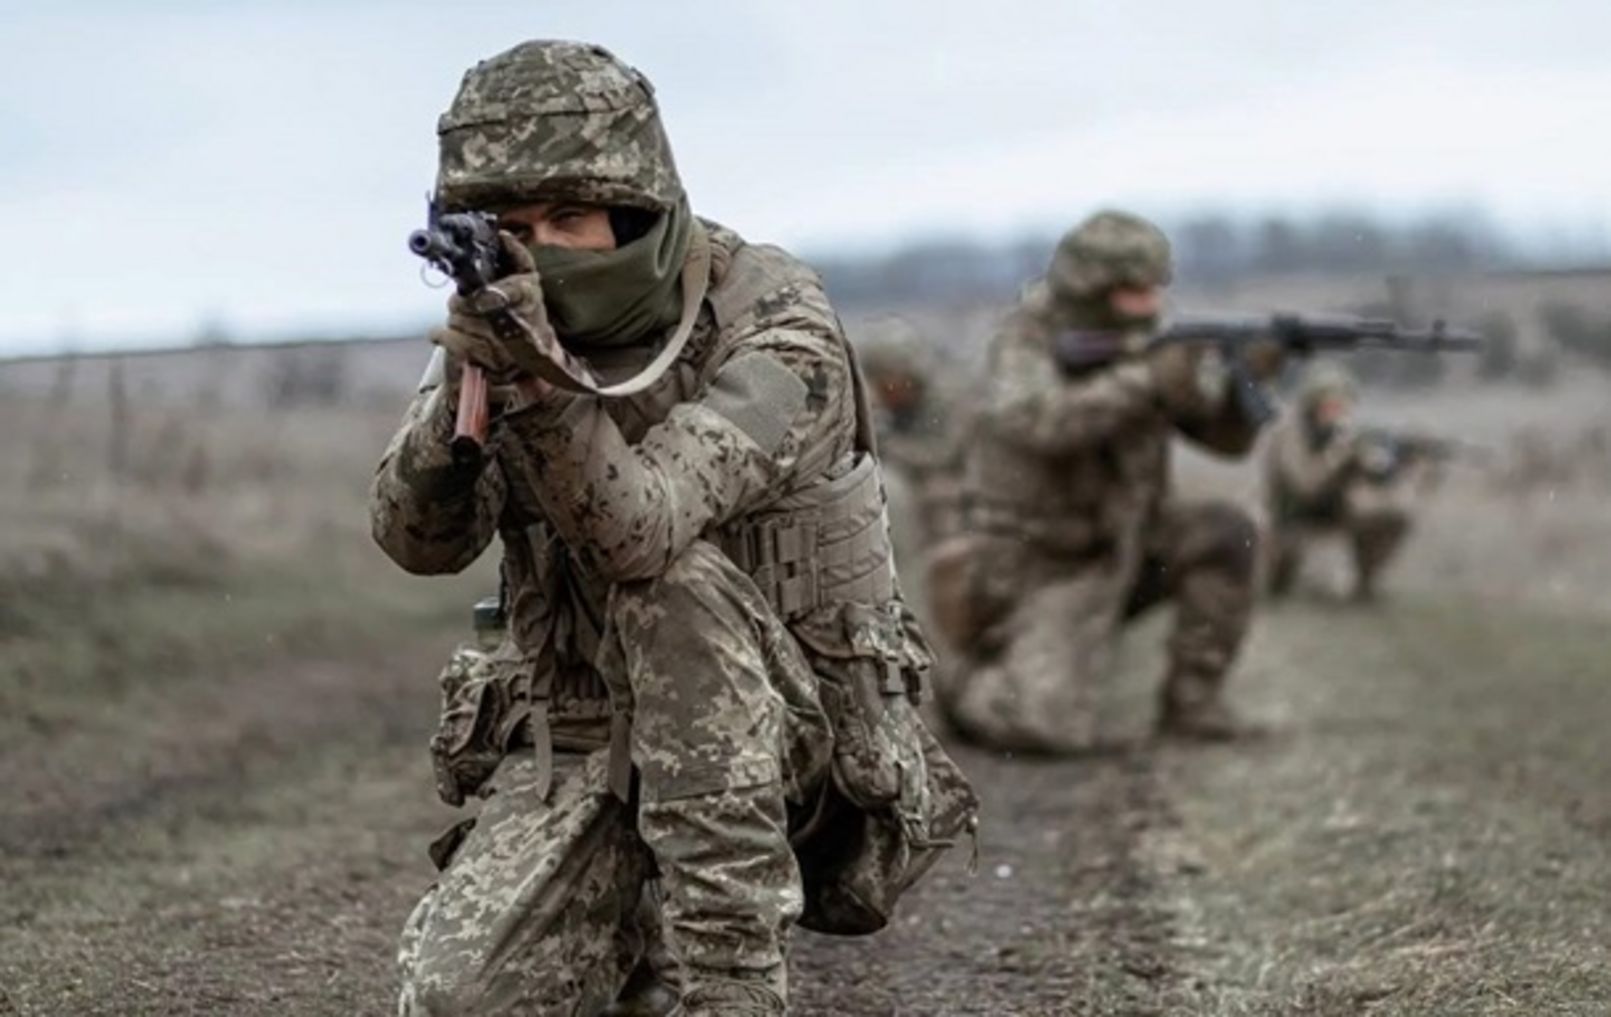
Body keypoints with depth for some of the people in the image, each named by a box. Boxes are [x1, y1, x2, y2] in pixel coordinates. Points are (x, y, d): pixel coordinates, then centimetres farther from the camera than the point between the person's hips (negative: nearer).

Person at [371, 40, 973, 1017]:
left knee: (668, 580, -35)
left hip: (793, 734, -3)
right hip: (583, 738, 3)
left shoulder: (776, 328, -19)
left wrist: (543, 382, -47)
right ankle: (639, 916, 12)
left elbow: (640, 532, -32)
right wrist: (463, 396, -31)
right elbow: (419, 541, -13)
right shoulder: (507, 314, -2)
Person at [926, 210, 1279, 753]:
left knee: (1225, 531, -17)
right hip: (1040, 573, -6)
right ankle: (968, 681, 10)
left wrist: (1246, 377, -23)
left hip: (1122, 552, 6)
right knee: (1051, 729, -24)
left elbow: (1227, 434, -2)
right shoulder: (1028, 344, -17)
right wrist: (1148, 382, -41)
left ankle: (1191, 699, -5)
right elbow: (1034, 422, -38)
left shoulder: (1140, 346, -1)